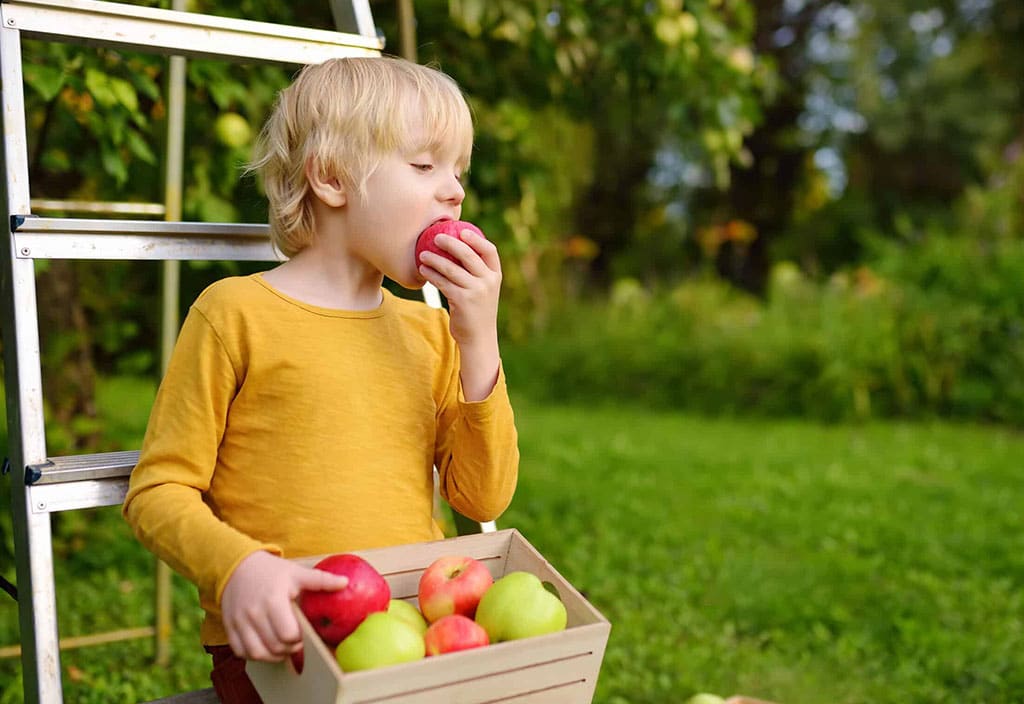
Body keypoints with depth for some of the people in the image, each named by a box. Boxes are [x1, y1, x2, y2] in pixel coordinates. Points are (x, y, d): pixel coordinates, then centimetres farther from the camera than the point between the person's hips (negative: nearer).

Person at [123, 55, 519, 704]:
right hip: (277, 645, -5)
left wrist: (479, 341, -3)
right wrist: (236, 567, -23)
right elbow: (158, 491, -3)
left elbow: (483, 499, 5)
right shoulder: (237, 312, -3)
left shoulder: (430, 329, 12)